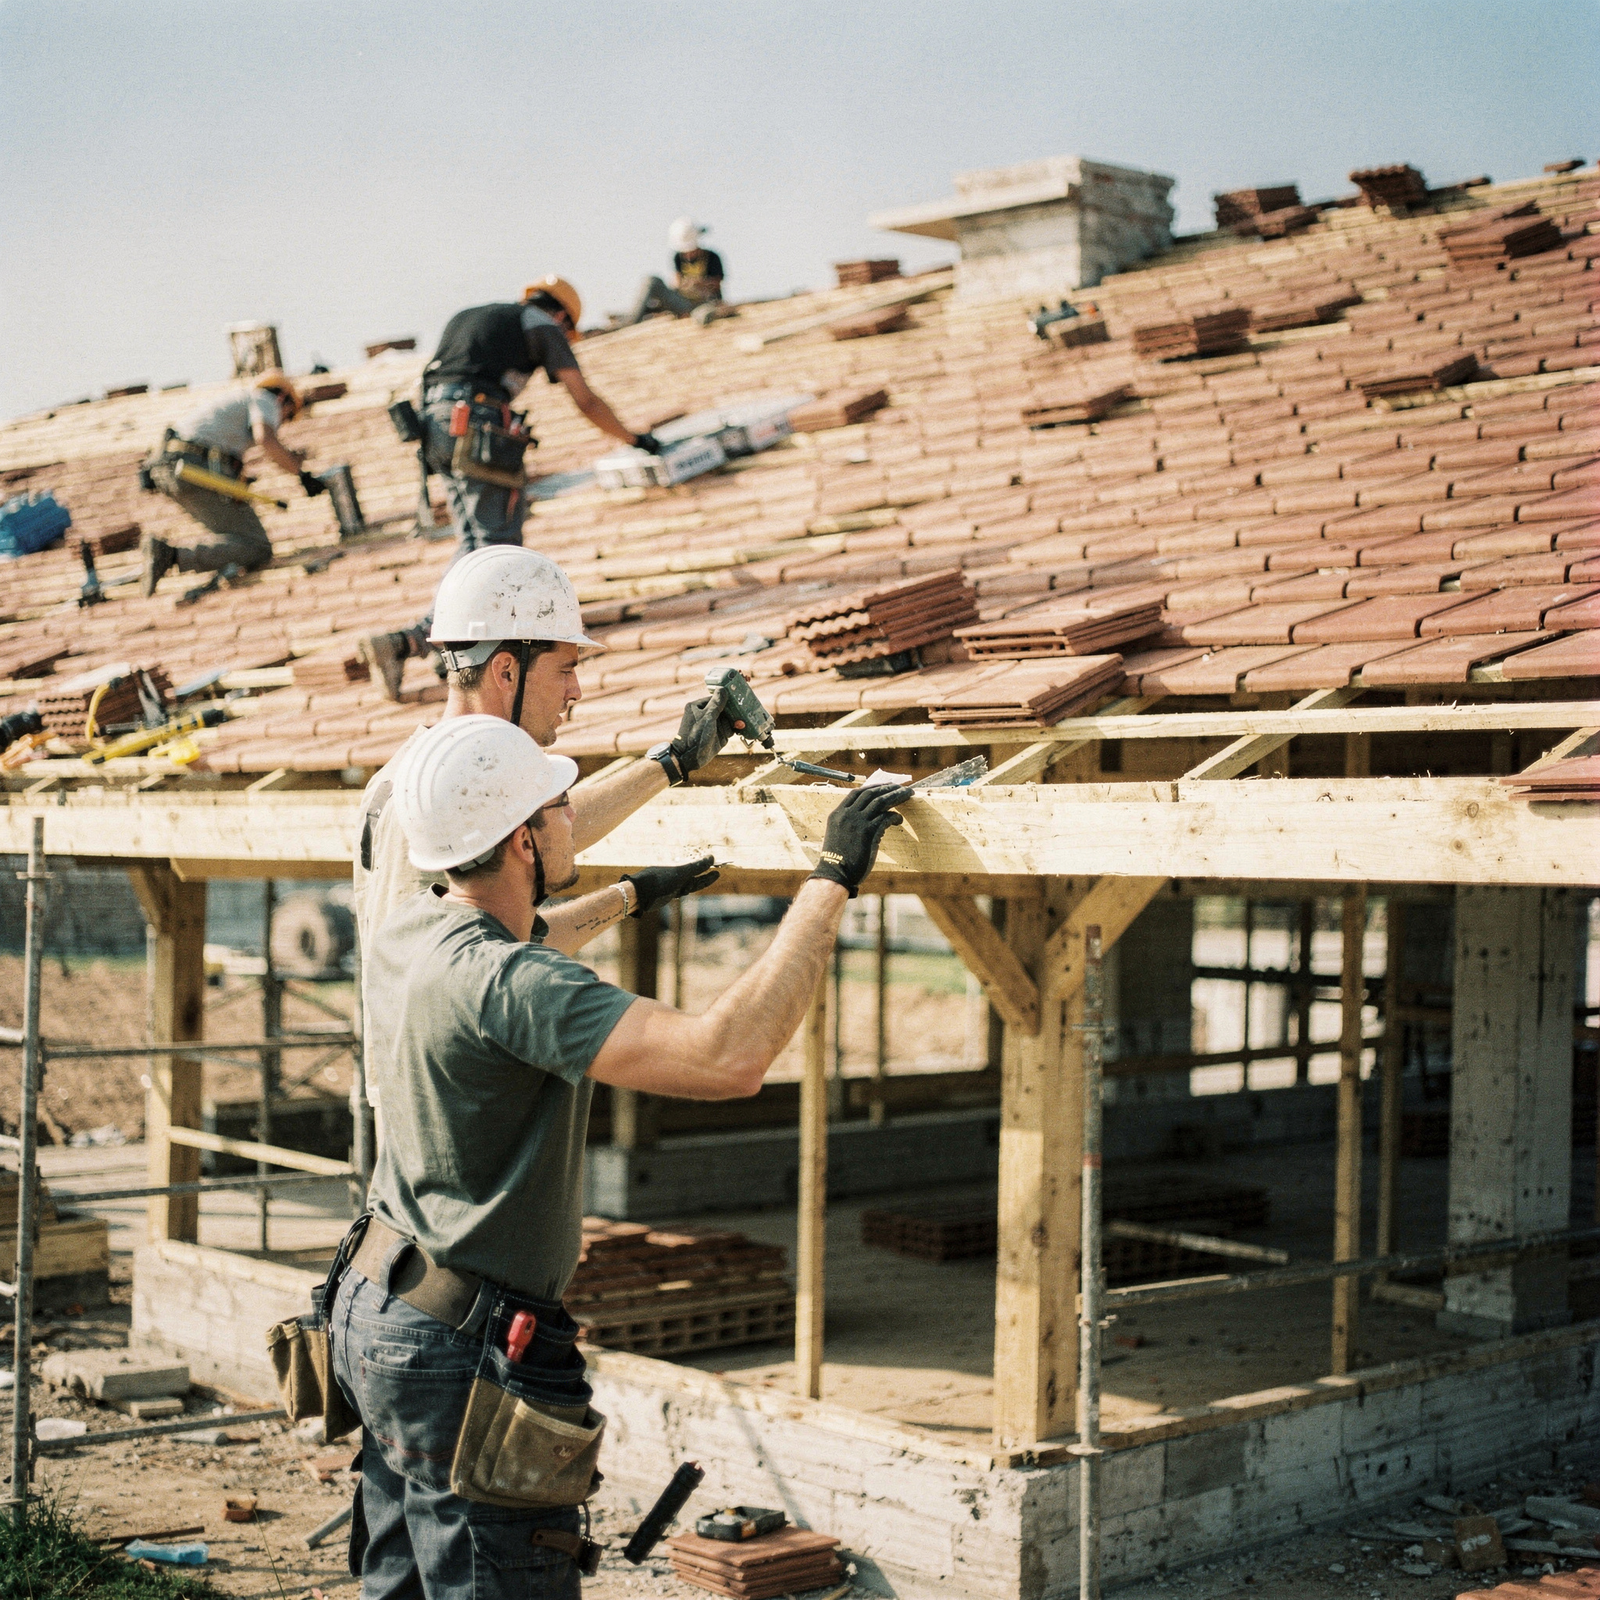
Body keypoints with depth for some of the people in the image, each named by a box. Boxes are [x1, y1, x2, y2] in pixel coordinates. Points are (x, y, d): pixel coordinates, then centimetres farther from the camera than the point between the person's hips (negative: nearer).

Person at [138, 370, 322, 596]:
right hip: (199, 471, -9)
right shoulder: (266, 400, 10)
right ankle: (171, 555, -29)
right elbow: (265, 439, -12)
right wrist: (302, 475, -4)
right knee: (257, 549, -13)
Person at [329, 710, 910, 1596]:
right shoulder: (503, 983, -27)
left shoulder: (407, 934, 2)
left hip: (376, 1301, 10)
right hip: (460, 1349, -10)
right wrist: (831, 882, -29)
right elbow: (727, 1057, -36)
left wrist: (627, 895, 40)